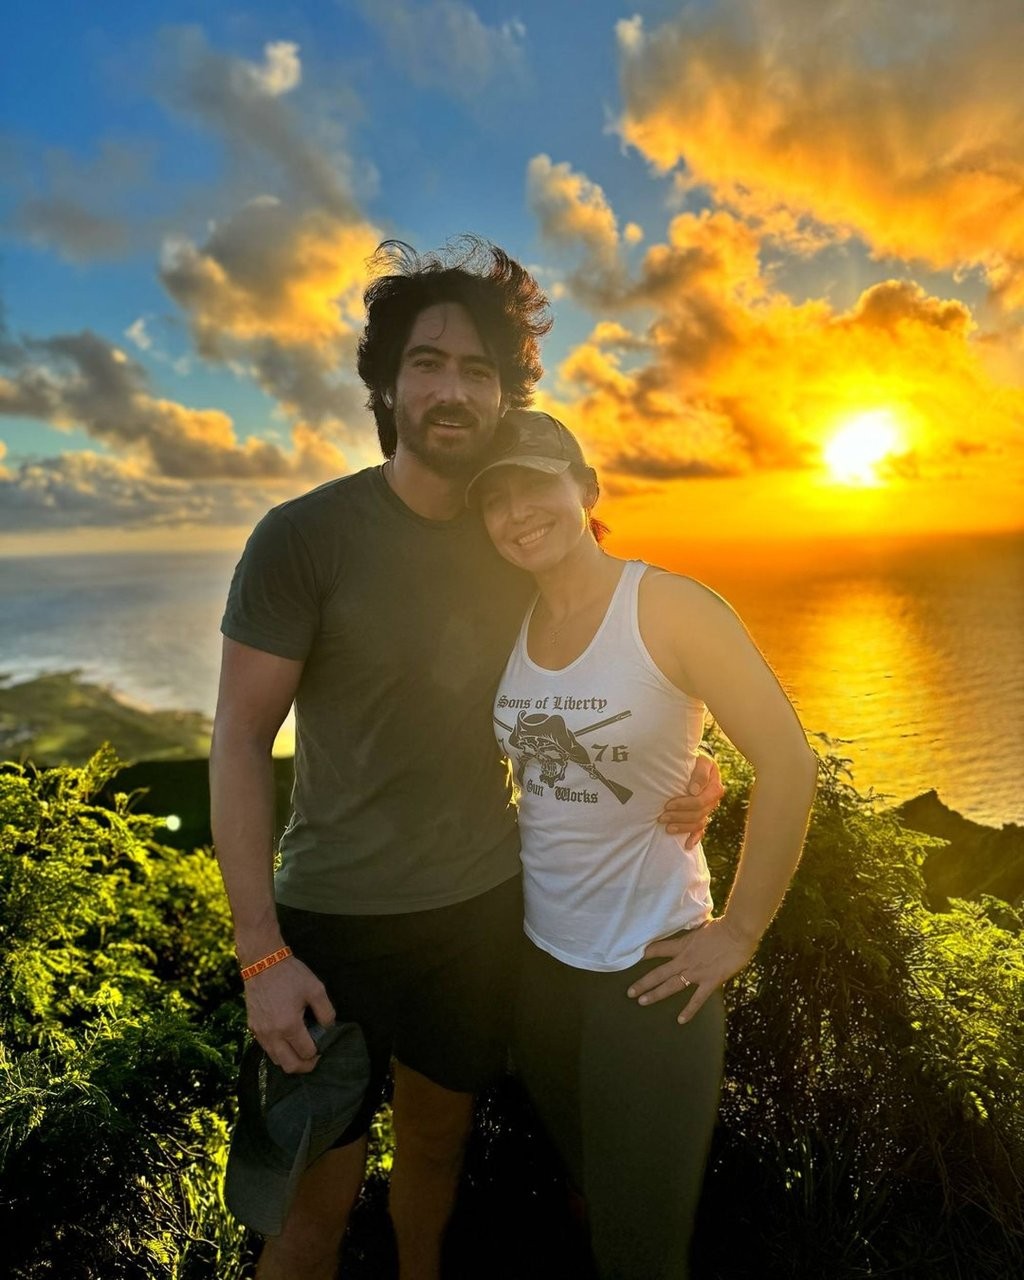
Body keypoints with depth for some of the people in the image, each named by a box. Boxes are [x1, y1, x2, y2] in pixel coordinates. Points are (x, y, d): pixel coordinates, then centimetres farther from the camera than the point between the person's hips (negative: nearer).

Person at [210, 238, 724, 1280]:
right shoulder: (304, 537, -14)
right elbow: (239, 739, -13)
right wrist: (262, 954, -15)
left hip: (485, 900, 4)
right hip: (336, 916, -3)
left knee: (436, 1141, 23)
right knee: (320, 1193, 10)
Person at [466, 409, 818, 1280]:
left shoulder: (670, 609, -16)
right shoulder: (508, 625, -1)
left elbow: (789, 763, -15)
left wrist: (741, 930, -12)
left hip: (653, 970, -5)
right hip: (537, 956, 5)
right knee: (583, 1192, 26)